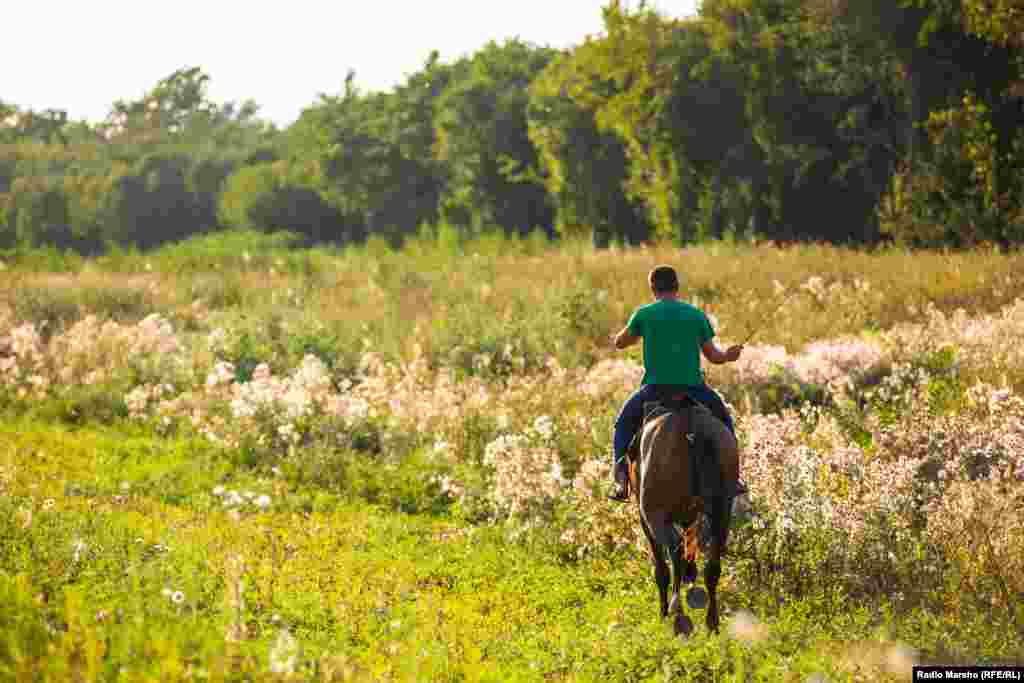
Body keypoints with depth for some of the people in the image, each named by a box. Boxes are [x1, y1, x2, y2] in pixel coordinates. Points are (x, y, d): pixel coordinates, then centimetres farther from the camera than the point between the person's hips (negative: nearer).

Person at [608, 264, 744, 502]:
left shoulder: (644, 314, 1)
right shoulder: (697, 315, 5)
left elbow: (619, 342, 15)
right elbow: (714, 356, 9)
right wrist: (728, 356, 28)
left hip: (655, 387, -1)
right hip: (693, 387, 1)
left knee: (625, 422, 23)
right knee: (723, 417, 28)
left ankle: (621, 478, 7)